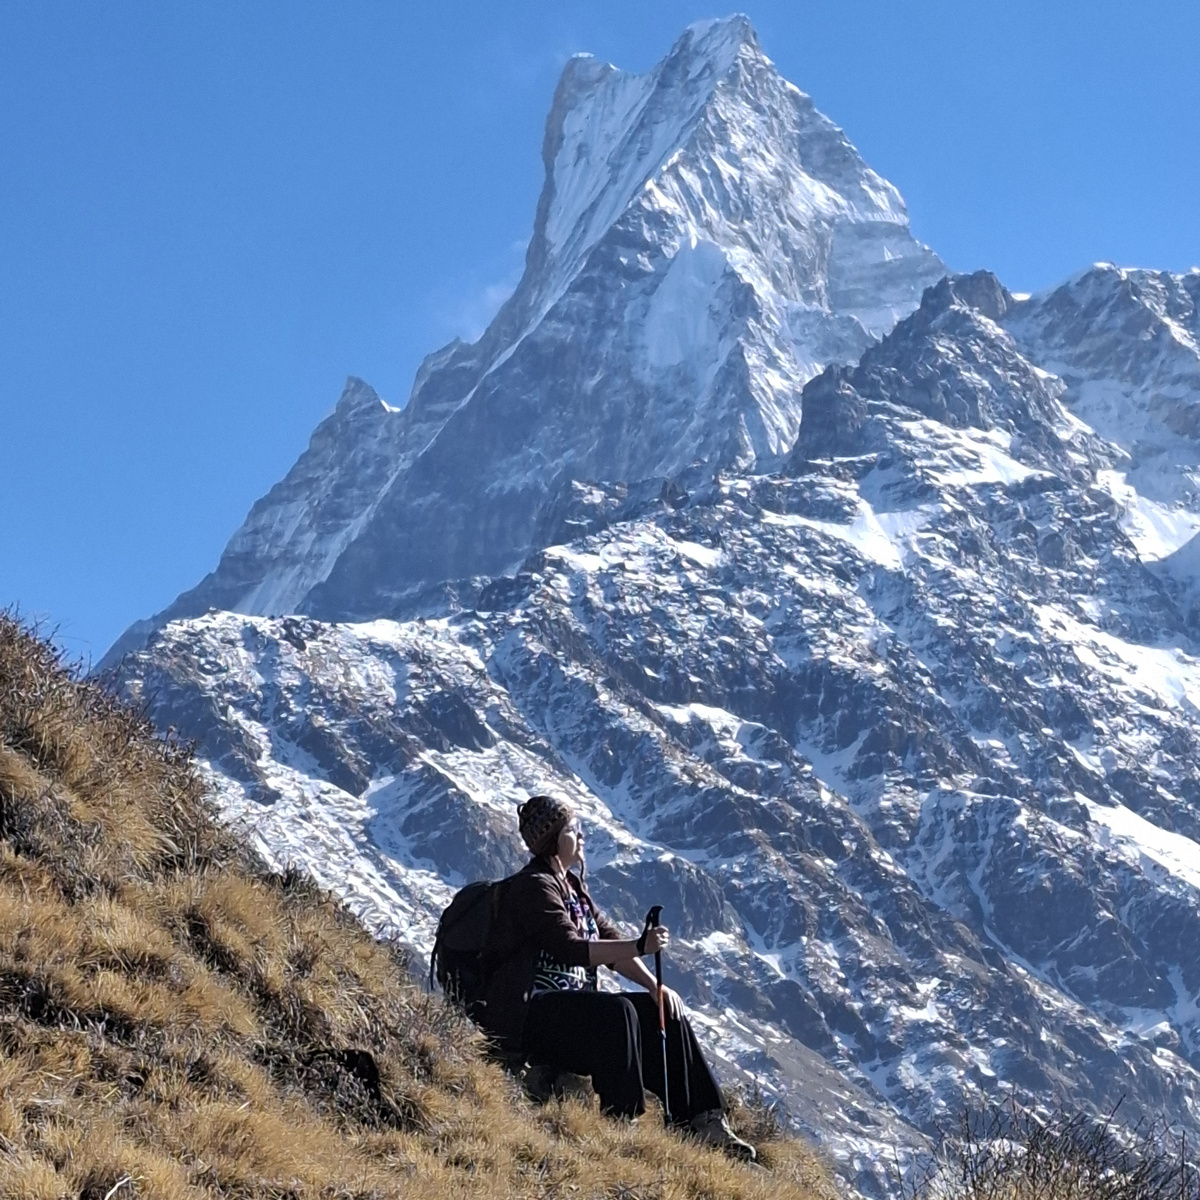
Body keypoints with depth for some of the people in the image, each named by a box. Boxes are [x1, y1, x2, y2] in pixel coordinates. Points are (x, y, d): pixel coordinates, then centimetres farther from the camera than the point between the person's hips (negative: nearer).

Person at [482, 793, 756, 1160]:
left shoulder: (572, 886, 17)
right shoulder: (533, 887, -12)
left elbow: (610, 941, 13)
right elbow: (570, 948, -25)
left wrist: (654, 985, -1)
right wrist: (639, 946, -32)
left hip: (574, 1004, 9)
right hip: (529, 1014, -9)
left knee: (665, 1011, -3)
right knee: (617, 1013, -32)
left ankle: (702, 1121, -5)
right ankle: (623, 1124, -29)